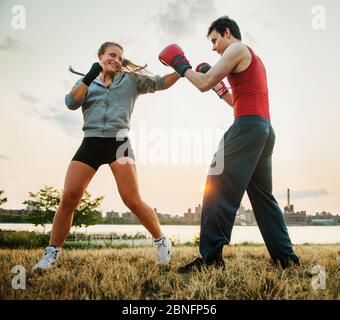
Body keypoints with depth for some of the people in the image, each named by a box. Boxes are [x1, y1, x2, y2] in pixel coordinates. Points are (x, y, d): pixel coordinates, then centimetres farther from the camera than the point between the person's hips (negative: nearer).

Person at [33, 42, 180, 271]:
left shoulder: (132, 79, 14)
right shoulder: (87, 82, 16)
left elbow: (161, 83, 6)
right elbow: (71, 103, -2)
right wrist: (90, 77, -6)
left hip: (118, 142, -1)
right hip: (91, 143, 2)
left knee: (133, 200, -9)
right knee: (69, 197, -8)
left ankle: (162, 241, 9)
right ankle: (52, 252, 5)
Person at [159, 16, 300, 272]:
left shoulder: (237, 49, 3)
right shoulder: (253, 60, 30)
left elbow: (204, 83, -5)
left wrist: (181, 66, 9)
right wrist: (220, 88, 27)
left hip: (248, 126, -10)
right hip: (265, 129, 10)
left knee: (218, 189, -13)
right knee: (263, 196, 11)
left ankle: (211, 257, -17)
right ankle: (286, 257, 13)